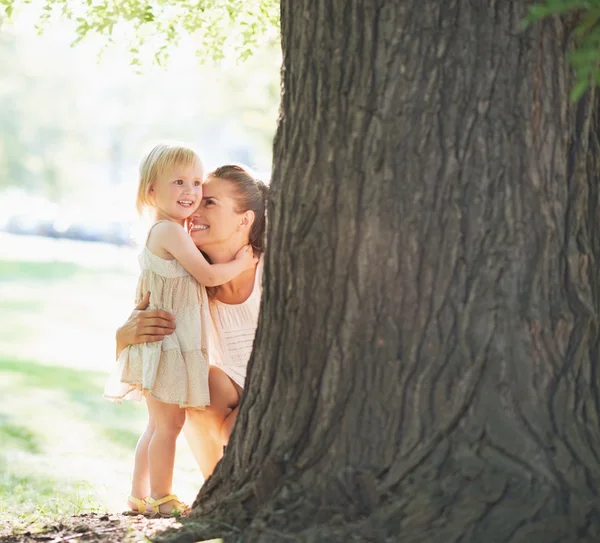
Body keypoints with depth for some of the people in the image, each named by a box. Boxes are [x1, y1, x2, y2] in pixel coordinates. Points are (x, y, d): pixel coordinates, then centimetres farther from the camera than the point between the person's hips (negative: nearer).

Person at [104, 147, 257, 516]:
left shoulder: (168, 232, 14)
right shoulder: (170, 231, -16)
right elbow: (207, 275, -19)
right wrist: (241, 264, -4)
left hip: (172, 346, 10)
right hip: (166, 344, -10)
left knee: (159, 424, 17)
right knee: (169, 424, -3)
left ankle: (138, 496, 24)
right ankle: (161, 499, 4)